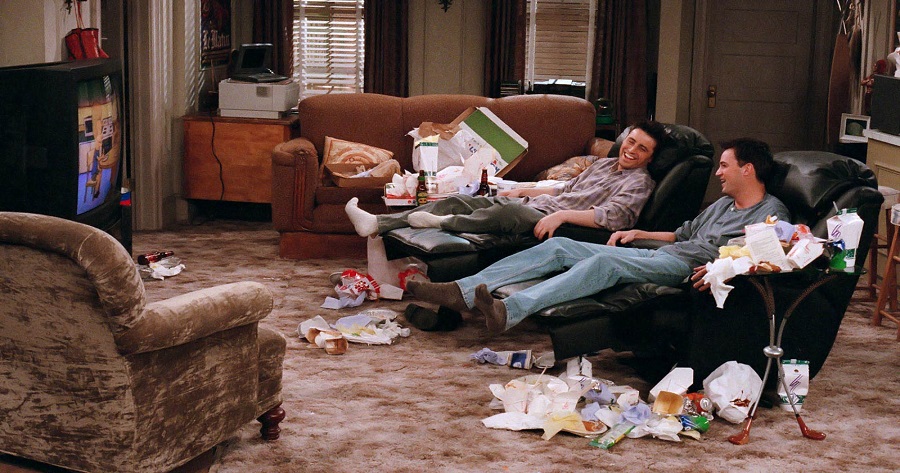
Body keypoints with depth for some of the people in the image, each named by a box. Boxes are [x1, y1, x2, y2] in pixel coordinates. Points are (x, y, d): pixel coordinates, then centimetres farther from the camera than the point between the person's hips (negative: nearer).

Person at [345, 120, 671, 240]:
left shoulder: (640, 182, -3)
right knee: (458, 201, -5)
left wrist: (562, 215, -27)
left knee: (506, 211, -41)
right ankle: (377, 224, -13)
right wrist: (524, 190, 25)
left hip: (555, 223, -9)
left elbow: (614, 217, -21)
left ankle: (441, 223, -25)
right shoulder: (603, 164, 26)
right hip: (532, 206, 9)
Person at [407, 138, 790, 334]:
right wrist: (640, 233, 28)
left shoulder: (772, 213, 4)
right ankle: (461, 292, -20)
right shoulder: (723, 205, 32)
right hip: (657, 254, 9)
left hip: (686, 267, -9)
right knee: (559, 248, -8)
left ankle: (510, 311, -54)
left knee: (605, 262, -36)